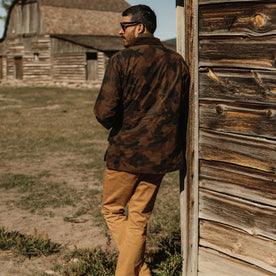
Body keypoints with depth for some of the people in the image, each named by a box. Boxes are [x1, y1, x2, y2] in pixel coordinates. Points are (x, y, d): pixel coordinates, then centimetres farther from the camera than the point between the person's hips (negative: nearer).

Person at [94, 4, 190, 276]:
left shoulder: (121, 60, -12)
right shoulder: (178, 62, 3)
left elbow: (104, 111, -18)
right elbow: (184, 111, 6)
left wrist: (114, 126, 4)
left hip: (125, 151, -4)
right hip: (160, 152, 4)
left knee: (112, 209, 17)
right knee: (139, 219, 14)